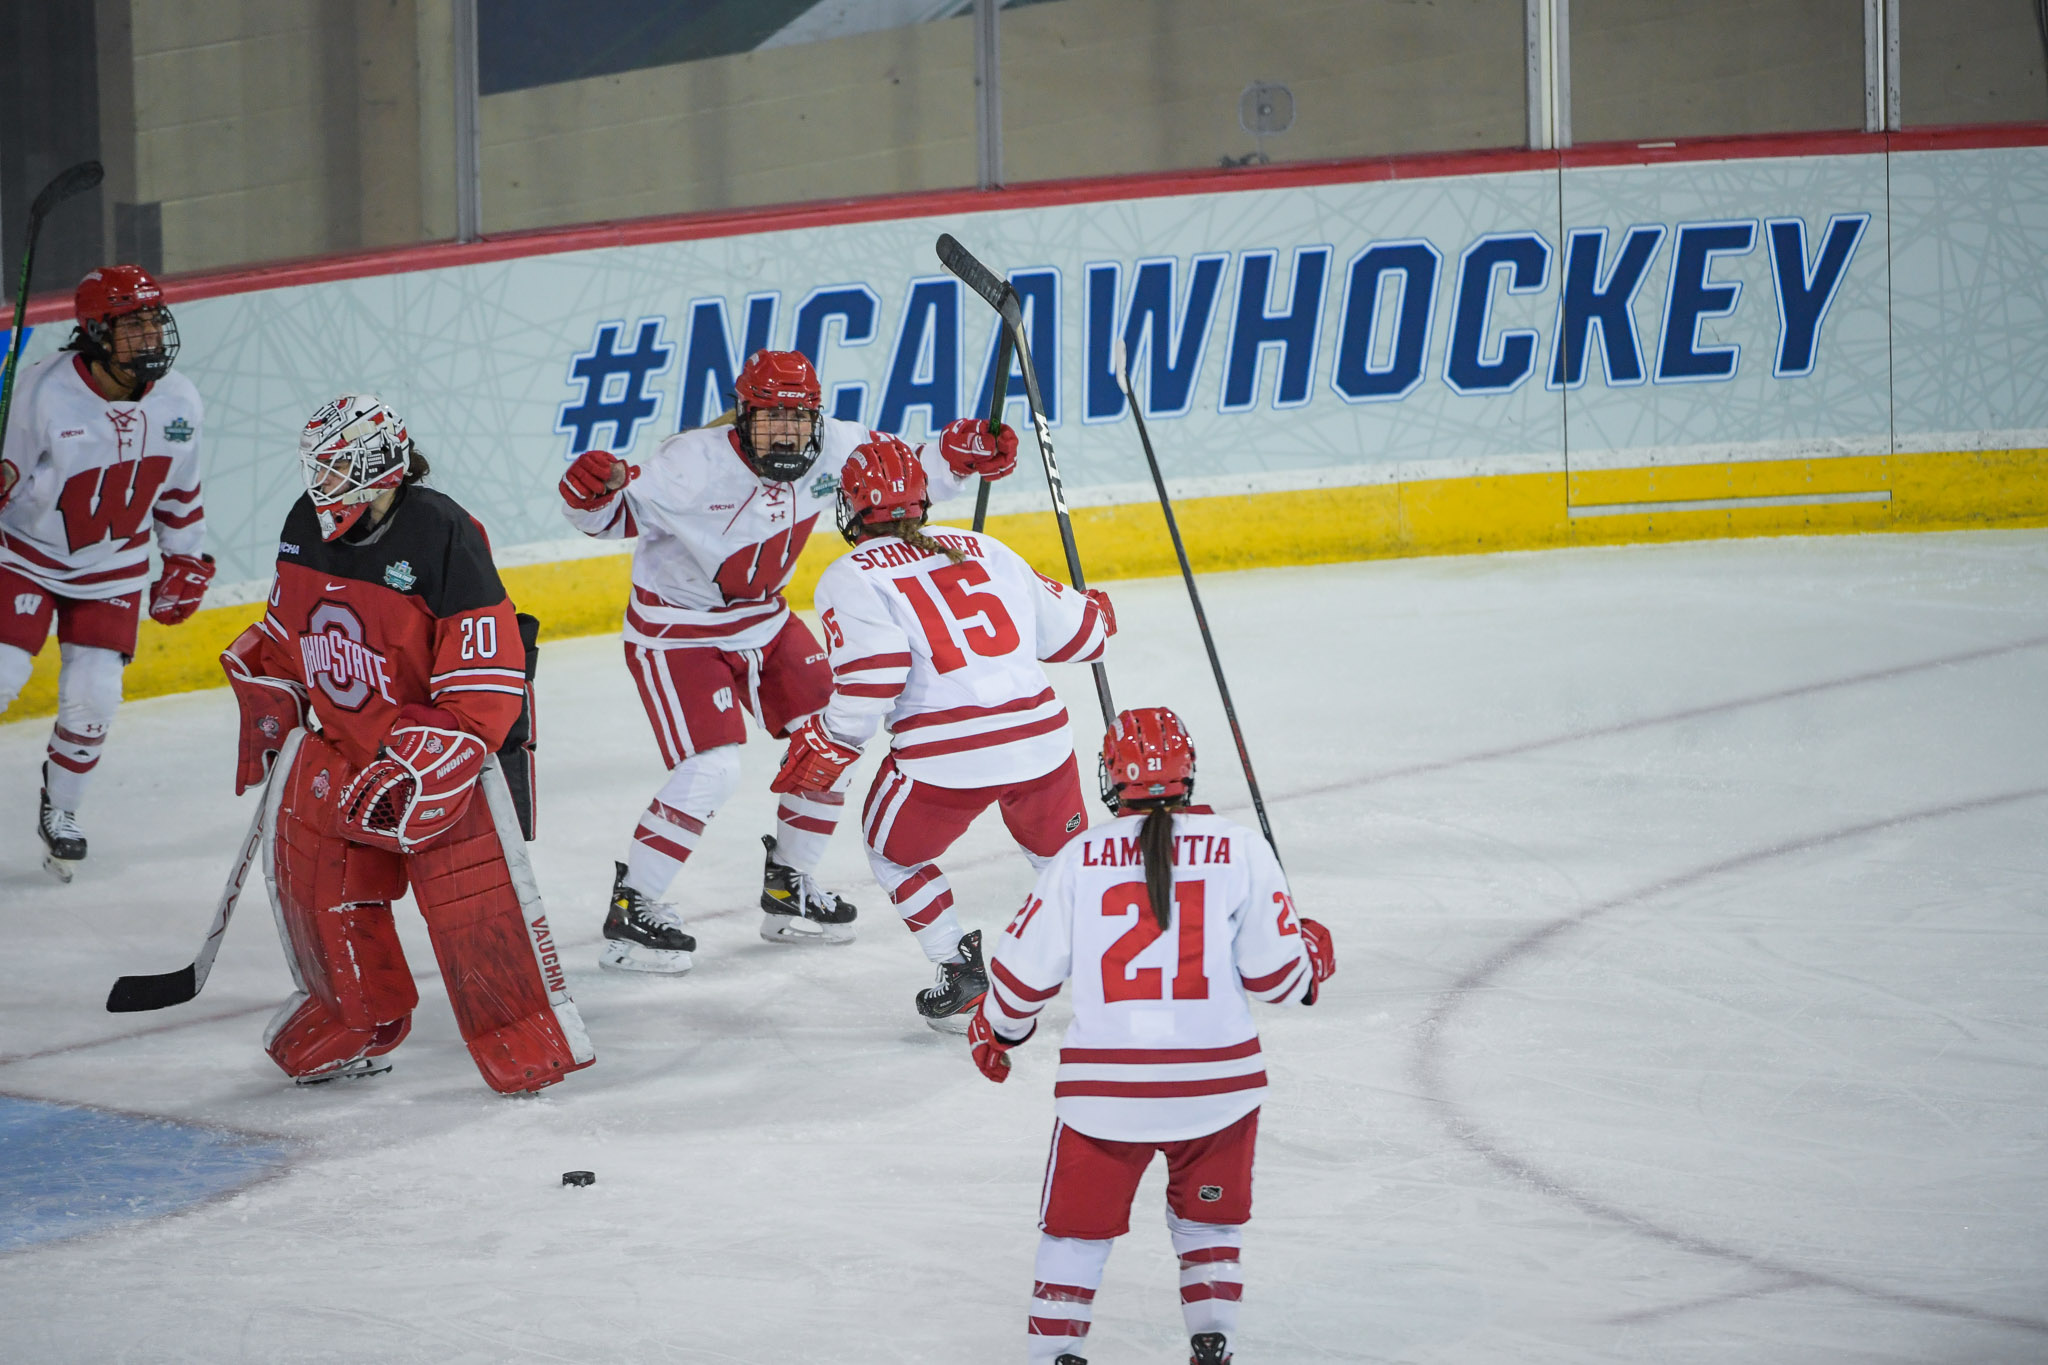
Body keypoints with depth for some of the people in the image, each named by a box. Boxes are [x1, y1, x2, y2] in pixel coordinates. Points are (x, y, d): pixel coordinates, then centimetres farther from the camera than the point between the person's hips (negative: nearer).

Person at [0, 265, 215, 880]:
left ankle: (60, 808, 19)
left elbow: (179, 488, 8)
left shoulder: (178, 402, -8)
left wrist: (188, 561, 13)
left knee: (93, 697, -4)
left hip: (114, 565, 3)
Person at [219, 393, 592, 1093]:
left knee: (472, 897, -12)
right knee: (312, 879, 5)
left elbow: (487, 672, -21)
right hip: (336, 739, 7)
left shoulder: (441, 535, -21)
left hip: (432, 742, -7)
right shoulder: (306, 525, 1)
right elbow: (288, 632, 19)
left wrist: (422, 763, -25)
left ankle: (529, 1046, -4)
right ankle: (354, 1027, 23)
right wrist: (268, 711, 14)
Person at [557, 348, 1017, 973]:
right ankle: (629, 910, -6)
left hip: (763, 620, 7)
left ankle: (788, 889, 23)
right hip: (675, 630, -7)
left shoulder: (832, 449, -13)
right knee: (708, 769, -19)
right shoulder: (695, 464, -29)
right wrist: (593, 493, -42)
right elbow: (615, 516, -20)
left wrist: (958, 456, -13)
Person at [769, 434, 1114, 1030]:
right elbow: (1071, 633, 18)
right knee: (1061, 848, 29)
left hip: (947, 756, -4)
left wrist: (823, 749, 2)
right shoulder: (982, 549, 17)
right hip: (1040, 734, 4)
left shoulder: (851, 578, 3)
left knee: (895, 849, 24)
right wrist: (1095, 613, 42)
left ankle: (963, 976, 15)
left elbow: (869, 682, -12)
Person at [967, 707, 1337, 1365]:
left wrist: (996, 1031, 24)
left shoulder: (1080, 857, -1)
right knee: (1208, 1222, 22)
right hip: (1217, 1082, 1)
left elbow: (1025, 969, 3)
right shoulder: (1240, 850, -3)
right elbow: (1275, 974, -2)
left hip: (1105, 1086, 0)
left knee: (1077, 1224, 17)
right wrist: (1313, 953, 22)